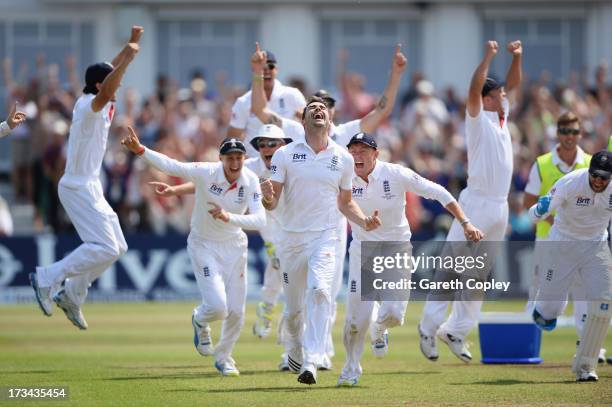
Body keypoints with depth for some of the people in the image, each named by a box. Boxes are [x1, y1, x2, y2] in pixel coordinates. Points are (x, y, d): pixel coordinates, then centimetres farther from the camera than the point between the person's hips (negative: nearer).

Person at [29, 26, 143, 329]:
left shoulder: (98, 103, 10)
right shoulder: (89, 105, -18)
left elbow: (111, 73, 26)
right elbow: (106, 93, -41)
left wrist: (131, 43, 20)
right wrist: (128, 58, -41)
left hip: (90, 187, 10)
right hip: (79, 187, -10)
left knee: (117, 247, 13)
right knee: (105, 247, -17)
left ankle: (71, 296, 20)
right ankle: (47, 279, -10)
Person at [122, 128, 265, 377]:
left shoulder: (251, 181, -14)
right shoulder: (207, 173, -22)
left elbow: (259, 220, -24)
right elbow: (170, 165, -30)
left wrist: (229, 217, -41)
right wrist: (140, 150, -45)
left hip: (234, 247, 3)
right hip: (203, 246, -3)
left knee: (236, 311, 5)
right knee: (217, 307, -17)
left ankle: (223, 357, 34)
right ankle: (201, 321, 22)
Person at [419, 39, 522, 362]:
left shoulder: (501, 117, 15)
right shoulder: (478, 120, -6)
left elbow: (513, 84, 24)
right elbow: (474, 90, -23)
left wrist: (516, 57, 10)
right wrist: (487, 57, -25)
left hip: (500, 208, 8)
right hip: (477, 203, -8)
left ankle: (456, 330, 14)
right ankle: (429, 326, -6)